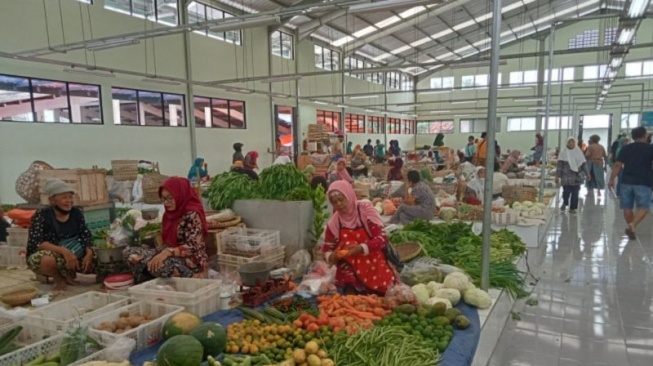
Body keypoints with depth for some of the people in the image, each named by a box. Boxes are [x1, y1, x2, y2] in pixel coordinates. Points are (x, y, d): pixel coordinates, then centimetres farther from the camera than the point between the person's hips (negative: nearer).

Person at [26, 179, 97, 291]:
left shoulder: (77, 213, -4)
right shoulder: (41, 216, -17)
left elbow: (86, 236, -5)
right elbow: (36, 242, -26)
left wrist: (89, 253, -26)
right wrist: (63, 251, -39)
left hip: (72, 254, 5)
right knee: (48, 260, -39)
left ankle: (68, 273, 12)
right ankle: (59, 279, -5)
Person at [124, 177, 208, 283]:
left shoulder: (192, 215, -15)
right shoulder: (170, 213, 9)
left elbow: (193, 247, -23)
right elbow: (168, 242, 13)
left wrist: (168, 252, -35)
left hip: (192, 262, -8)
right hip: (173, 257, 8)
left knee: (157, 265, -36)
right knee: (130, 252, -4)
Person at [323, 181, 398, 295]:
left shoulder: (365, 210, -10)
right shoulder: (334, 222, -3)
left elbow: (382, 238, -15)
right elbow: (327, 248, 6)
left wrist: (362, 248, -29)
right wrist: (331, 256, -17)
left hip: (373, 264, -1)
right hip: (350, 268, 1)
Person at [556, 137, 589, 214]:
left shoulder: (579, 152, 6)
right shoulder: (563, 152, 0)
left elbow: (583, 164, 10)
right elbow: (559, 165, -2)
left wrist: (587, 174, 9)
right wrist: (557, 176, -7)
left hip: (577, 177, 2)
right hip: (566, 176, -2)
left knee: (575, 193, 3)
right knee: (566, 192, -4)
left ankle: (572, 208, 15)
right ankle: (565, 203, 26)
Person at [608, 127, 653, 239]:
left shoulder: (626, 148, 5)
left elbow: (617, 165, -1)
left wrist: (611, 180, 2)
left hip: (627, 181, 2)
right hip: (643, 183, -2)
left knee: (627, 207, 11)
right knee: (643, 208, 3)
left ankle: (631, 227, 19)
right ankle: (632, 225, -18)